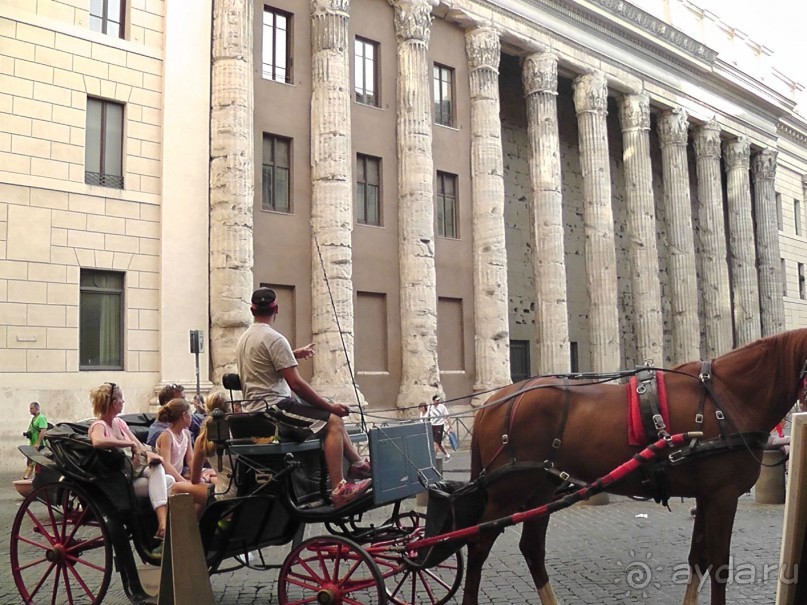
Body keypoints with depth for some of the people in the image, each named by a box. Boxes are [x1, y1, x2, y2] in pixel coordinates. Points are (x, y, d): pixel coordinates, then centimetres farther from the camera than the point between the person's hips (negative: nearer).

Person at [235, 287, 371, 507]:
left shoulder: (244, 338, 15)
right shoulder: (273, 338, -16)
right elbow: (296, 383, -19)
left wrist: (293, 355, 41)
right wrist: (330, 406, -12)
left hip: (257, 409, 10)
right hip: (273, 408, -10)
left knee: (333, 416, 18)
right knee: (332, 421, -16)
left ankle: (358, 464, 18)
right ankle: (338, 490, -23)